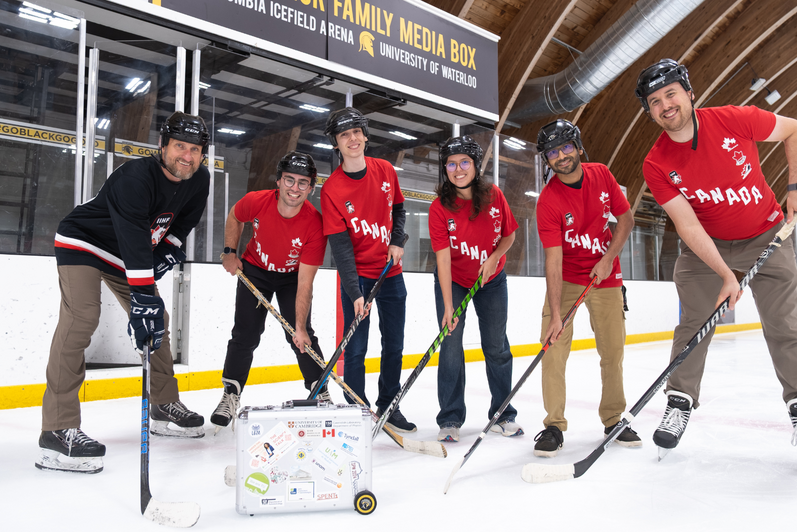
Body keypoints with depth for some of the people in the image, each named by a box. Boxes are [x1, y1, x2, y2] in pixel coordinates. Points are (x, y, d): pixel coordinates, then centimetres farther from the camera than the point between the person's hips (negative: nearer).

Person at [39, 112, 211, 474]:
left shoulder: (198, 181, -8)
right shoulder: (135, 178, -32)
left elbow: (183, 222, 11)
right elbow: (134, 242, -39)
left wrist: (168, 250, -4)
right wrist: (144, 298, -43)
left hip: (133, 253, 8)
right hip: (83, 242, -8)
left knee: (158, 319, 6)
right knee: (82, 317, -26)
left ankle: (164, 406, 19)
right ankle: (58, 430, -26)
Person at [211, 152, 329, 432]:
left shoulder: (315, 225, -32)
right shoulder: (256, 202, -26)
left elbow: (304, 283, -30)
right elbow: (234, 217, 2)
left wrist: (300, 327, -33)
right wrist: (230, 252, -5)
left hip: (293, 275, -1)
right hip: (255, 270, 2)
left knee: (301, 336, -9)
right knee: (245, 334, -3)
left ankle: (321, 393, 9)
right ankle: (230, 396, 11)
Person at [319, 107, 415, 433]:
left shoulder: (385, 171, -1)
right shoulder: (332, 189, -15)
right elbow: (340, 246, -18)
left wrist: (397, 241, -1)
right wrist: (355, 292, -25)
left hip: (391, 272, 5)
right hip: (357, 275, -4)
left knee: (394, 345, 12)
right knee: (356, 348, -4)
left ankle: (387, 406, 29)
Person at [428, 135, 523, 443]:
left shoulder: (494, 196, -12)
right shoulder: (439, 208, -19)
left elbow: (509, 235, 1)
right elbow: (443, 259, -23)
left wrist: (493, 258, -19)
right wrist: (448, 305, -29)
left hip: (492, 280, 2)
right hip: (453, 281, -2)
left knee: (496, 346, 6)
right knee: (451, 346, -7)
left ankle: (502, 416, 22)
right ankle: (450, 420, 6)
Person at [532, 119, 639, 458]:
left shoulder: (602, 175, -6)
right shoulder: (548, 200, -18)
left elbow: (626, 217, 4)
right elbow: (554, 258, -23)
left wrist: (608, 259, -9)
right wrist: (555, 314, -28)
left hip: (605, 275, 3)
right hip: (565, 278, -3)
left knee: (613, 350, 5)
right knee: (553, 349, -12)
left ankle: (613, 420, 24)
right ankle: (554, 426, 1)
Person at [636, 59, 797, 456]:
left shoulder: (736, 121, -19)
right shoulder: (656, 165, -18)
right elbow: (688, 226, -21)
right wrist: (725, 275, -27)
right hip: (705, 245, 0)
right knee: (694, 323, -6)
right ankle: (680, 403, 7)